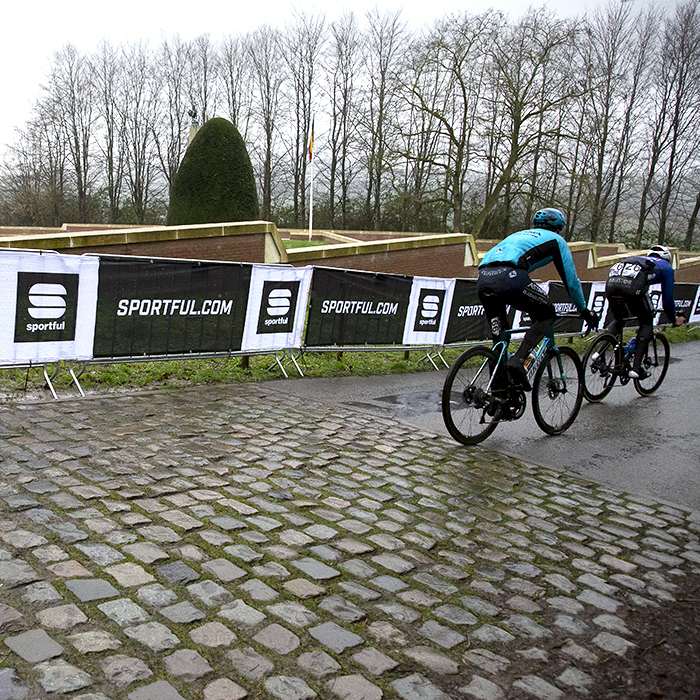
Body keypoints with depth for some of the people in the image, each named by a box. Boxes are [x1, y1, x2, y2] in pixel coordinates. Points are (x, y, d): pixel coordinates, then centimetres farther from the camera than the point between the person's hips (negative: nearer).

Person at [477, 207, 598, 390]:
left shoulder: (519, 235, 42)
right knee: (547, 314, 15)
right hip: (509, 277, -6)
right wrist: (584, 310, 40)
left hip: (483, 280, 6)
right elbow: (571, 280, 26)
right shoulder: (555, 240, 25)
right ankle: (518, 360, -4)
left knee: (499, 339, 20)